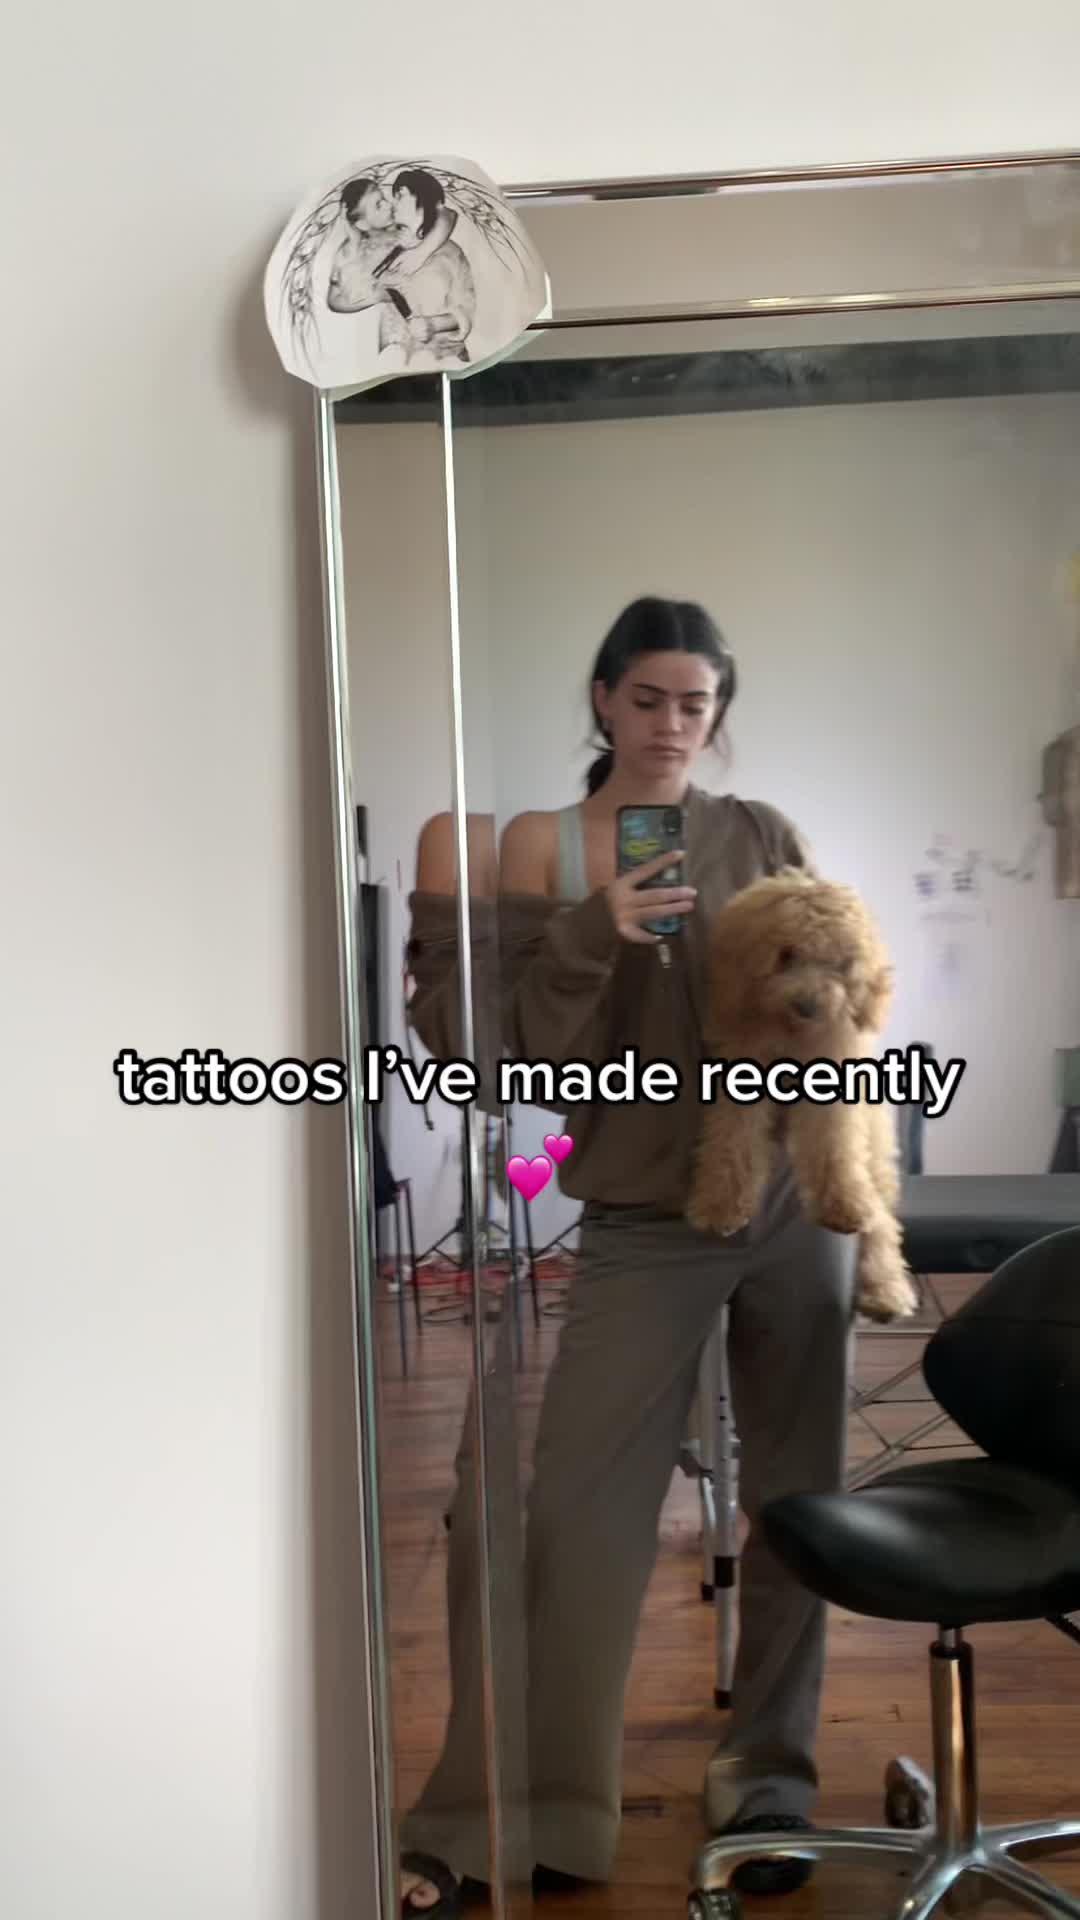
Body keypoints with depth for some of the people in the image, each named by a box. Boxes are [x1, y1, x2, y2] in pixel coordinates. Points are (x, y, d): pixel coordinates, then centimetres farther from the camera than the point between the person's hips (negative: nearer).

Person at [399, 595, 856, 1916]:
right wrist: (593, 934, -21)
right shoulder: (541, 846, 0)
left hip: (795, 1205, 2)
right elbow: (525, 1044, -6)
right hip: (643, 1225, -2)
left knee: (793, 1499, 10)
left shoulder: (763, 836, 5)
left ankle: (768, 1782, 30)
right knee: (574, 1508, 0)